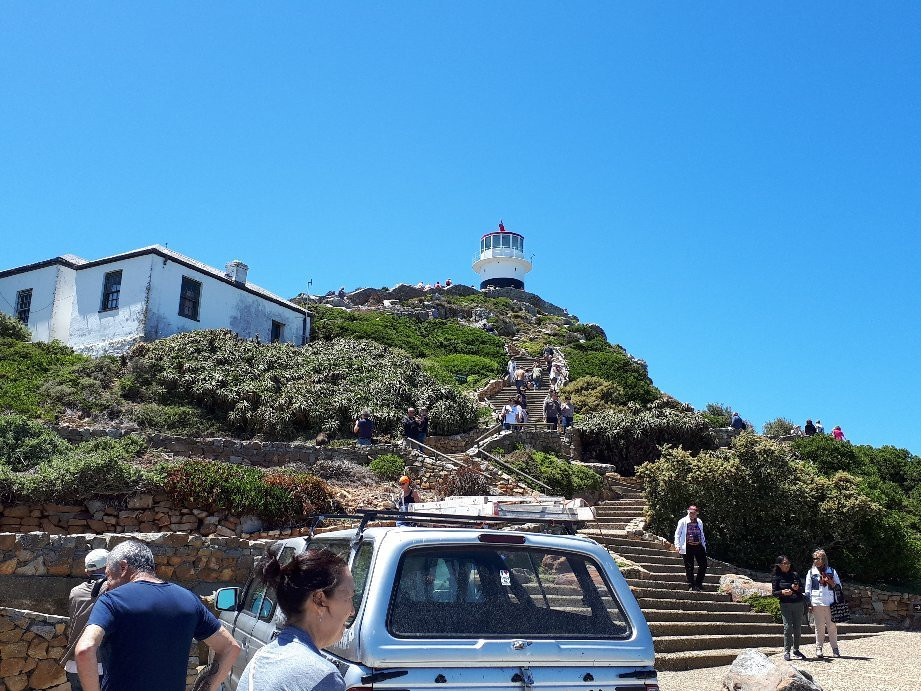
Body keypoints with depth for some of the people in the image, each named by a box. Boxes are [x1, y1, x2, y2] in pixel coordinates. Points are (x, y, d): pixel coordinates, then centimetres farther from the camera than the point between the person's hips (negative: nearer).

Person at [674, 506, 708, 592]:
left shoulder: (699, 522, 10)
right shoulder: (683, 522, -1)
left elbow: (702, 535, 20)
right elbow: (677, 534, 1)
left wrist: (704, 546, 16)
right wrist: (678, 546, -8)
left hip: (699, 546, 4)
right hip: (688, 547, -4)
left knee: (703, 565, 0)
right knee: (689, 567, 1)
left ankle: (698, 584, 17)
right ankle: (691, 585, 12)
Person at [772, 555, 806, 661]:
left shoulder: (795, 575, 9)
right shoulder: (777, 577, 1)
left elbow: (802, 589, 13)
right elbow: (773, 592, 1)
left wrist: (797, 588, -9)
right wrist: (782, 592, -18)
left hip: (798, 604, 3)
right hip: (785, 605, -3)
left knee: (798, 628, 5)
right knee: (788, 627, -8)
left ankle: (796, 649, 20)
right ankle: (786, 651, 0)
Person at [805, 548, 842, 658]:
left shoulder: (832, 572, 10)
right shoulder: (811, 573, 10)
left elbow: (839, 586, 12)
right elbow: (808, 589, 11)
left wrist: (831, 583, -8)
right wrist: (809, 603, 3)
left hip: (830, 604, 0)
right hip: (817, 604, 0)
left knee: (832, 626, 0)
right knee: (819, 627, 2)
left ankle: (835, 648, 11)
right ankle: (819, 648, 9)